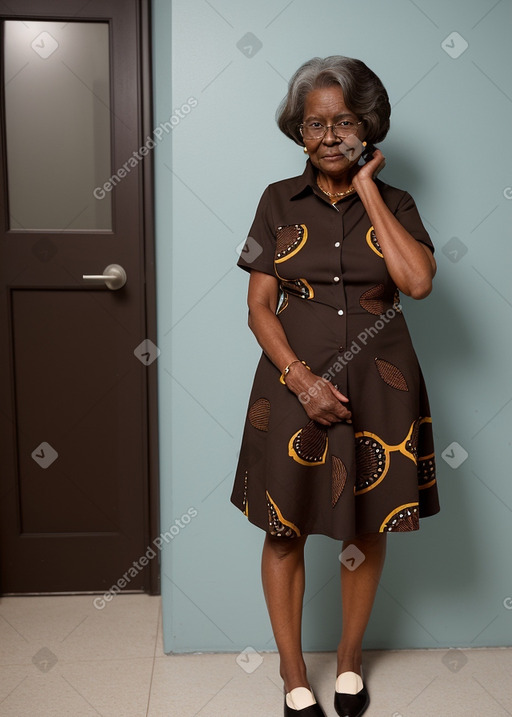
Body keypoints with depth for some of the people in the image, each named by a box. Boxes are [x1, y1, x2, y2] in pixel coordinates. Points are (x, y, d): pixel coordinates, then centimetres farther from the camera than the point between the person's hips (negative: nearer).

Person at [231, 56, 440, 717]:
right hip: (295, 379, 0)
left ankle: (349, 658, 36)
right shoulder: (279, 202, 2)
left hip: (379, 385, 1)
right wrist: (302, 379, -16)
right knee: (284, 530, 5)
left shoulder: (393, 203, 3)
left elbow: (418, 280, -16)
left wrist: (367, 190, -11)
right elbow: (259, 306, -2)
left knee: (367, 528, 12)